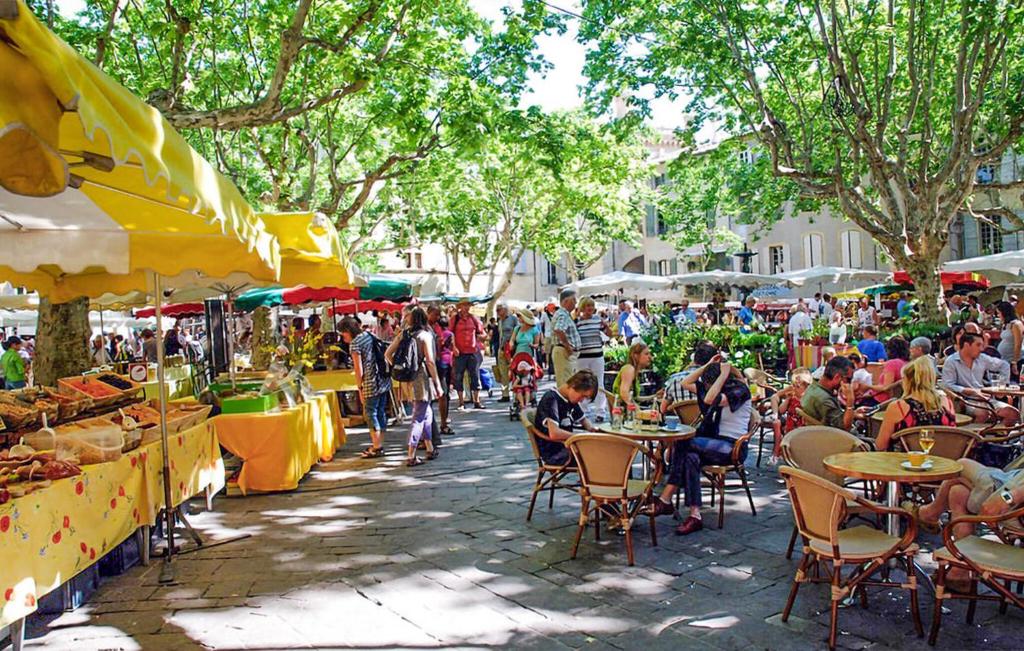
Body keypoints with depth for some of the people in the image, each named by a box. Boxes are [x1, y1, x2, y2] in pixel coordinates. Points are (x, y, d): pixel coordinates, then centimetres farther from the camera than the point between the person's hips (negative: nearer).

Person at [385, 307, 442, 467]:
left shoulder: (402, 334, 5)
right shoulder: (425, 335, -11)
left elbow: (388, 354, 4)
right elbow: (430, 361, -17)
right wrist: (437, 384, -10)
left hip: (409, 378, 6)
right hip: (422, 378, -6)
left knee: (426, 413, 21)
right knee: (419, 417, 0)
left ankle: (430, 449, 30)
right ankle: (411, 456, 0)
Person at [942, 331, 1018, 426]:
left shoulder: (982, 359, 13)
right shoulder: (951, 362, -5)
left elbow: (1004, 365, 29)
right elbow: (947, 386, -14)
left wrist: (1001, 384, 18)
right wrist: (971, 391, -18)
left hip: (984, 399, 7)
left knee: (1013, 414, -13)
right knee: (983, 413, -37)